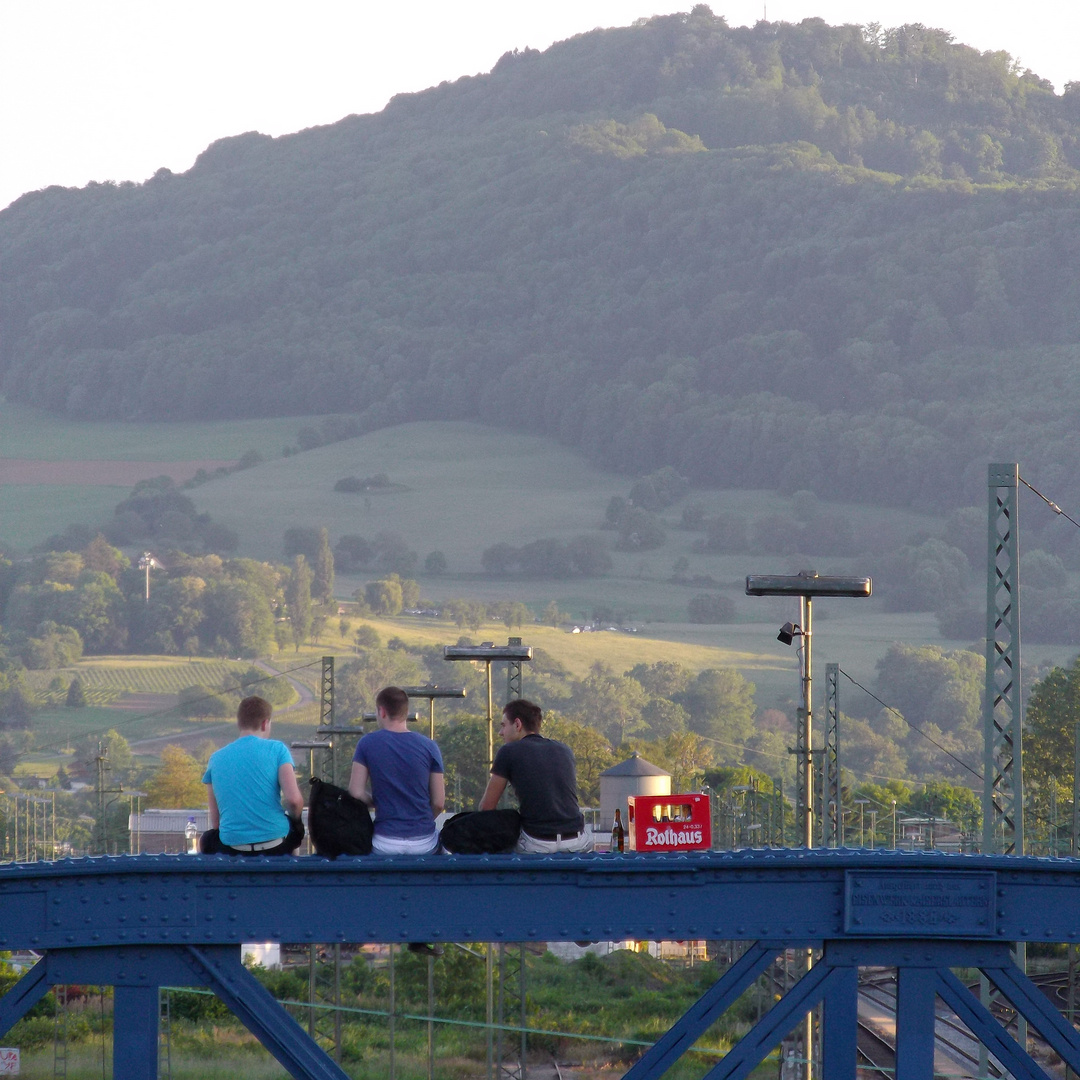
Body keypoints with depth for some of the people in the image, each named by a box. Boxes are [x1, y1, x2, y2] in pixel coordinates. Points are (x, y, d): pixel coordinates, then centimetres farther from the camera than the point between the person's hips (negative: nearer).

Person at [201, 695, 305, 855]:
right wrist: (294, 818, 10)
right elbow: (293, 799, -12)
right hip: (276, 847, -1)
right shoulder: (277, 749, -1)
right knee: (296, 827, 35)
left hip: (233, 849, 1)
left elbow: (215, 822, 8)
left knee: (207, 840, 35)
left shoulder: (216, 758, 7)